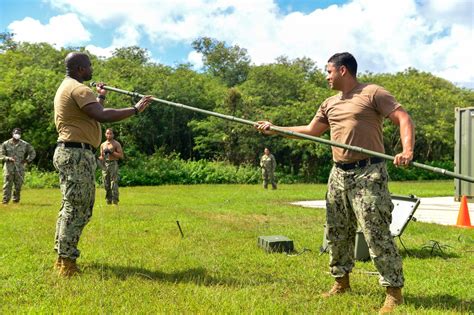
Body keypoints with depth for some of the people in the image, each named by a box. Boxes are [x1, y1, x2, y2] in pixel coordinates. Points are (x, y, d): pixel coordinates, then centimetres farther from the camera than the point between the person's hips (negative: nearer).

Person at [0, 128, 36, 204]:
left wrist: (27, 160, 6)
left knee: (18, 186, 2)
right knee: (7, 185, -5)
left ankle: (16, 199, 15)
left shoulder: (25, 144, 6)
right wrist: (8, 158, -16)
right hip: (9, 168, -1)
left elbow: (33, 153, 18)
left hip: (20, 168, 1)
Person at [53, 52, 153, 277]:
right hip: (77, 154, -11)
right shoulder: (78, 89, -13)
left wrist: (101, 97, 32)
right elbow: (102, 116, -26)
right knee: (77, 209, -7)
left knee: (70, 207, 16)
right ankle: (67, 262, -2)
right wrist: (135, 109, -22)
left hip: (69, 152, 11)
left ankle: (63, 257, 22)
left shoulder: (66, 88, 21)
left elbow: (91, 115, 25)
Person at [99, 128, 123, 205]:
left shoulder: (116, 144, 2)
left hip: (113, 164, -5)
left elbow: (121, 155, -5)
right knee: (106, 184, 4)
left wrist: (111, 152, -13)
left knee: (114, 183, -11)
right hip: (105, 165, 5)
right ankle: (108, 201, 12)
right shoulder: (103, 145, 17)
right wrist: (98, 158, 0)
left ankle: (115, 201, -9)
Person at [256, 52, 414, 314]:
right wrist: (274, 129, 21)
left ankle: (394, 291, 4)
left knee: (376, 234, -8)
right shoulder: (330, 104, 17)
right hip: (339, 175, 8)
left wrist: (407, 150, -27)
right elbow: (311, 131, 26)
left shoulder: (373, 93, -4)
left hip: (368, 174, -7)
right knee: (336, 233, 12)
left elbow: (403, 119, -10)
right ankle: (341, 281, 28)